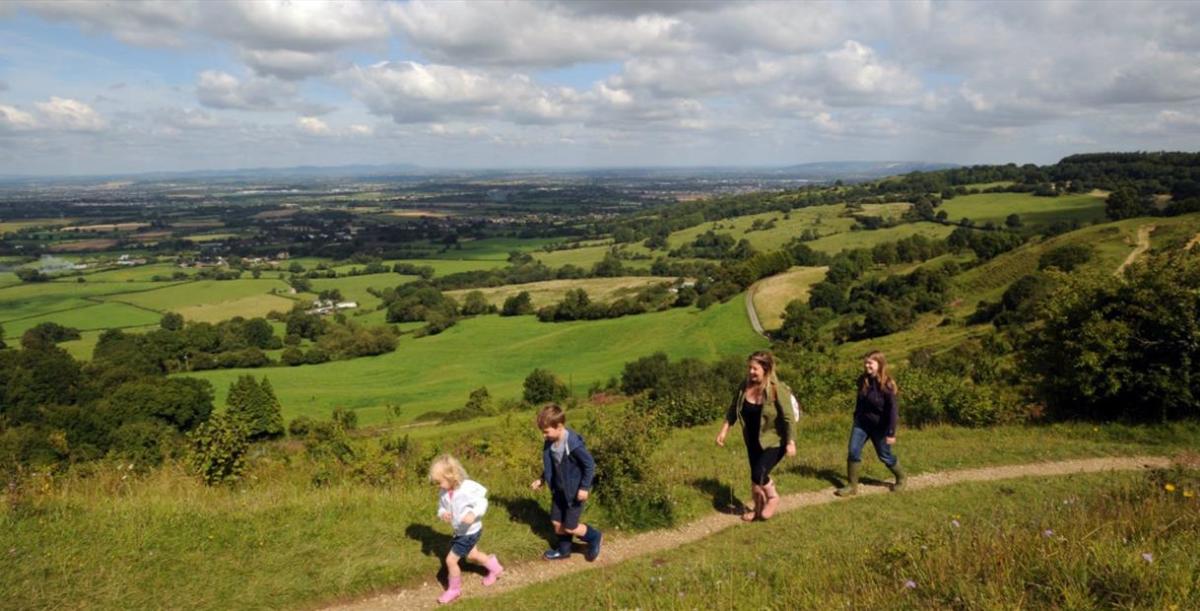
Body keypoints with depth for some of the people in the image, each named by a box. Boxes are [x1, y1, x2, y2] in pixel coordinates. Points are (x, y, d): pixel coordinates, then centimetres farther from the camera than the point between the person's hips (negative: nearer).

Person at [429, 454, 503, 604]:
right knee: (471, 555, 27)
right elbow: (441, 507, 4)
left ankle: (454, 589, 21)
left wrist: (473, 514, -41)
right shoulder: (443, 493, -10)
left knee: (450, 560, -4)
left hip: (470, 532, -8)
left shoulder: (468, 488, -30)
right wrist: (442, 514, -20)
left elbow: (482, 503, -22)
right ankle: (494, 567, 53)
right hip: (459, 532, 8)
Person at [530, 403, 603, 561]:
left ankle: (594, 537, 27)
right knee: (556, 522, 16)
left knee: (570, 527, 1)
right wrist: (542, 480, 13)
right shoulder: (550, 442, -7)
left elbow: (590, 465, -22)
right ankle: (563, 550, 39)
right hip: (559, 489, 7)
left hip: (575, 491, -7)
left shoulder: (574, 444, -31)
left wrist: (584, 487, -21)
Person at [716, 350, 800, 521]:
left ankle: (773, 498, 14)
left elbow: (789, 417, -20)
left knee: (759, 474, -16)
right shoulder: (745, 386, -8)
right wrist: (724, 430, 3)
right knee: (755, 476, 15)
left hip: (774, 441, -5)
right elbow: (733, 409, 4)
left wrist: (791, 442, -22)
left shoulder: (777, 389, -23)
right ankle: (758, 507, 38)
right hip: (753, 441, 6)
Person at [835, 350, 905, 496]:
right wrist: (856, 417, 17)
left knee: (884, 456, 11)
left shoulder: (887, 385, -21)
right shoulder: (863, 380, -5)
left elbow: (893, 409, -19)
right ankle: (852, 486, 5)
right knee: (853, 452, -4)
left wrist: (891, 432, -18)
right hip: (861, 422, 5)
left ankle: (901, 478, 38)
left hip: (879, 426, -5)